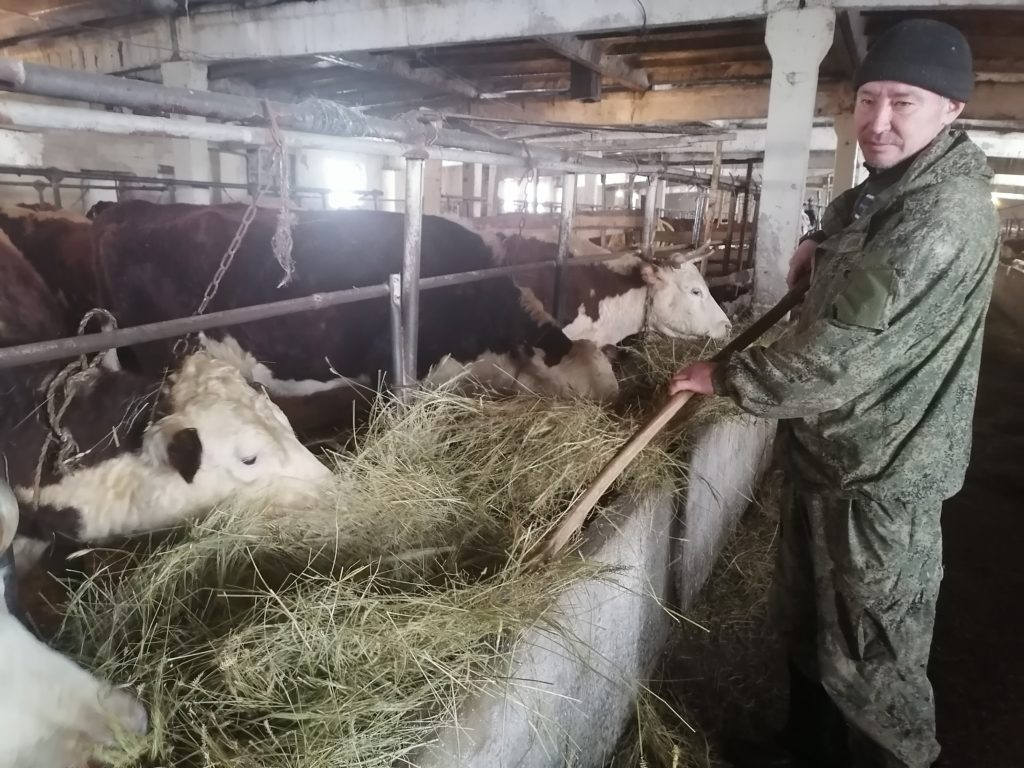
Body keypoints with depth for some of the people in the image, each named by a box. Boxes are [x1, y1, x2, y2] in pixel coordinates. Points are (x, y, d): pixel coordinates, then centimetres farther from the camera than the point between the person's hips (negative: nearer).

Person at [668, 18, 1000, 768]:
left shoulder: (944, 219, -24)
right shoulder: (882, 192, 9)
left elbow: (835, 360, -28)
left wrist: (722, 376, -14)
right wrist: (820, 245, 11)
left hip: (880, 478, -10)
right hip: (829, 456, 10)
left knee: (872, 664, 8)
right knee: (808, 627, 25)